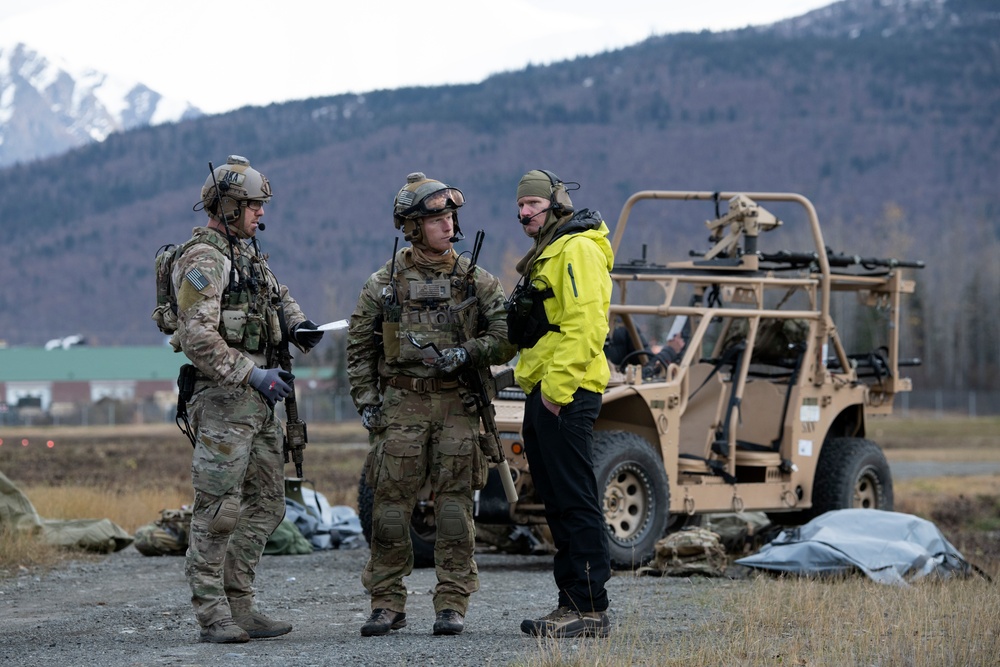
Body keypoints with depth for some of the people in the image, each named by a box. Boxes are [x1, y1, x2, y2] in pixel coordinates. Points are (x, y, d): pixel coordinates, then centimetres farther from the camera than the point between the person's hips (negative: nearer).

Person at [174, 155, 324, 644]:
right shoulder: (204, 260, -11)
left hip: (258, 401, 10)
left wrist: (298, 324, 13)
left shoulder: (248, 254, 17)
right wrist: (253, 374, -21)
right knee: (218, 508, -8)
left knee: (265, 503, 10)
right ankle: (213, 616, -6)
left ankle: (240, 607, 14)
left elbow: (278, 296, 35)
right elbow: (198, 337, -20)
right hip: (223, 397, -10)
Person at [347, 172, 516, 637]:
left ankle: (452, 604, 5)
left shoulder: (476, 280, 5)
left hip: (457, 406, 0)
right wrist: (366, 402, 1)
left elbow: (504, 339, 3)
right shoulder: (385, 283, 5)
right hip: (401, 406, 0)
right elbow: (359, 348, 9)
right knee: (391, 502, -1)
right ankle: (387, 603, 6)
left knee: (454, 505, -1)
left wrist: (465, 353, -13)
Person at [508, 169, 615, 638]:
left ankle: (591, 610, -11)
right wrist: (539, 389, 19)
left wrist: (558, 387, -23)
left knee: (576, 502, -10)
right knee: (558, 505, 11)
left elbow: (585, 324, -21)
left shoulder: (577, 249, -10)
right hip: (542, 393, 11)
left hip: (565, 394, -11)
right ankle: (571, 604, 15)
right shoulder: (545, 255, 23)